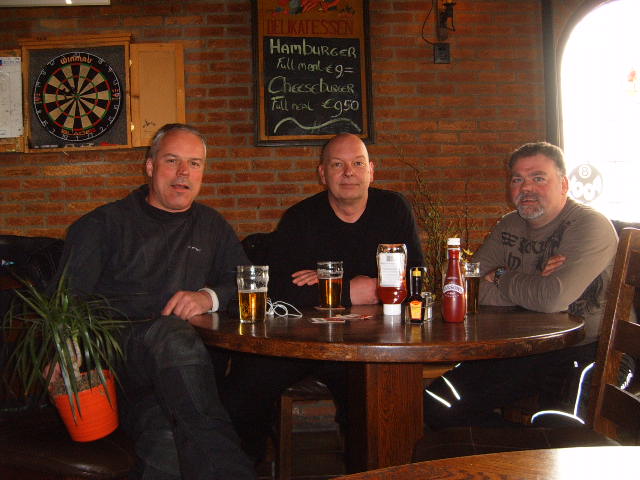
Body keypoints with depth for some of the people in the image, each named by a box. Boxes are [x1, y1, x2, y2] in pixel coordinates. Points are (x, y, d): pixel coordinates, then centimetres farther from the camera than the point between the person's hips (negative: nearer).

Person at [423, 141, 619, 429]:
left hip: (575, 358, -6)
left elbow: (553, 298, -28)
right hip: (520, 349, 7)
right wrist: (531, 283, -17)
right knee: (431, 402, -6)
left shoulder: (591, 226, -12)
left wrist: (501, 278, -9)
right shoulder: (509, 226, 8)